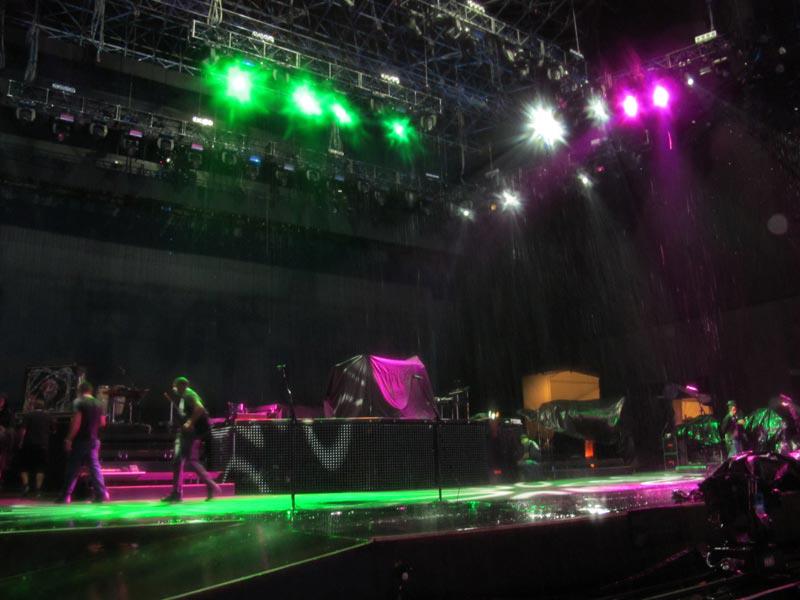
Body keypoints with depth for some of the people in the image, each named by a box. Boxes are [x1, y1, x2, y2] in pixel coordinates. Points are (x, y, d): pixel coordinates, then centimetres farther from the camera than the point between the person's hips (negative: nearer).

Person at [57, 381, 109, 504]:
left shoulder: (79, 402, -8)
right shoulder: (99, 404, 9)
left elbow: (76, 422, -17)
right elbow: (103, 423, 13)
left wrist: (69, 439, -14)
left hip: (80, 440, -5)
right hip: (93, 440, 5)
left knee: (73, 469, 3)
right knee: (95, 467, 7)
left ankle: (66, 496, 8)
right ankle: (102, 493, 1)